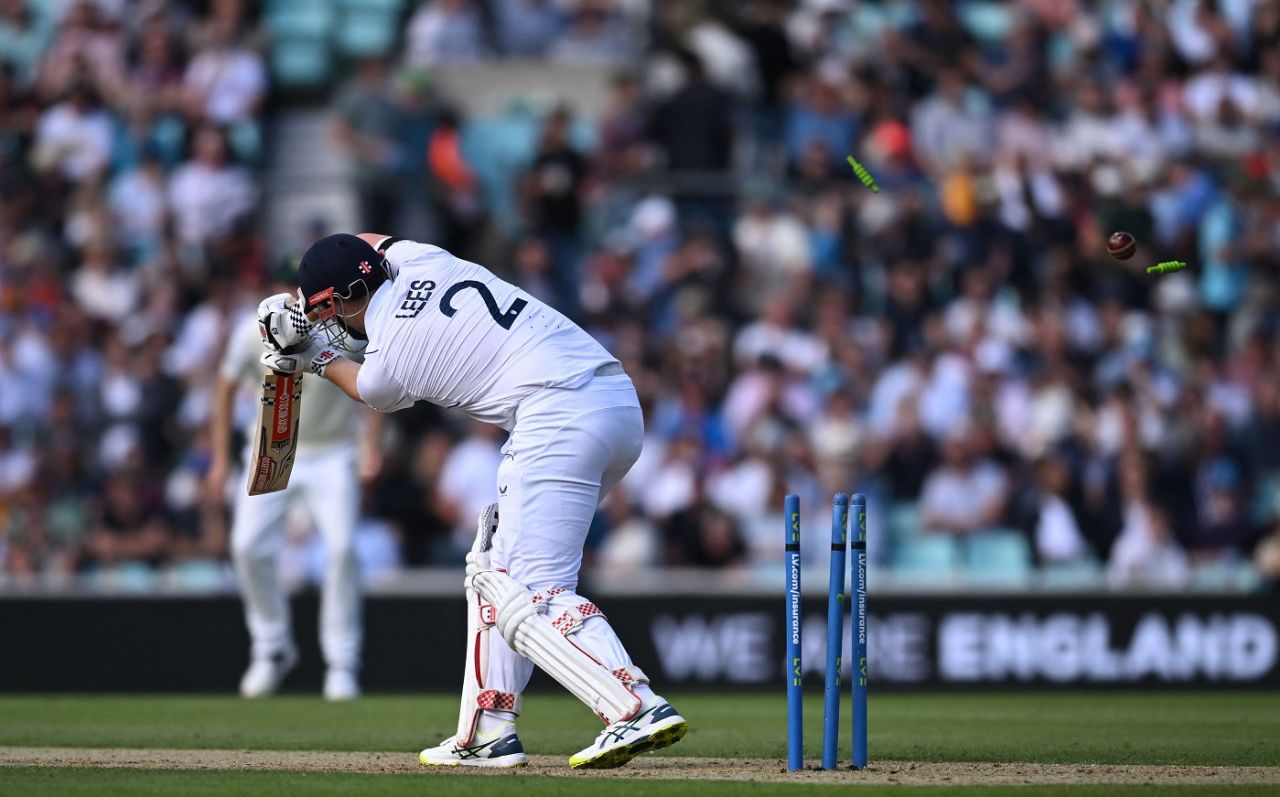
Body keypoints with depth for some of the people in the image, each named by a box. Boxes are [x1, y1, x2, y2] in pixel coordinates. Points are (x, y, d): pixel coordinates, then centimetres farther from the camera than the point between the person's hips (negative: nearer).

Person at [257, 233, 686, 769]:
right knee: (497, 569, 18)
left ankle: (640, 710, -29)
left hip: (558, 417, -9)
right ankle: (489, 733, 19)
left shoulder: (386, 360, -2)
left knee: (532, 597, -12)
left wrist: (319, 359, 41)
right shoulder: (422, 261, 14)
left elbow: (371, 391, 25)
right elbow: (368, 243, 39)